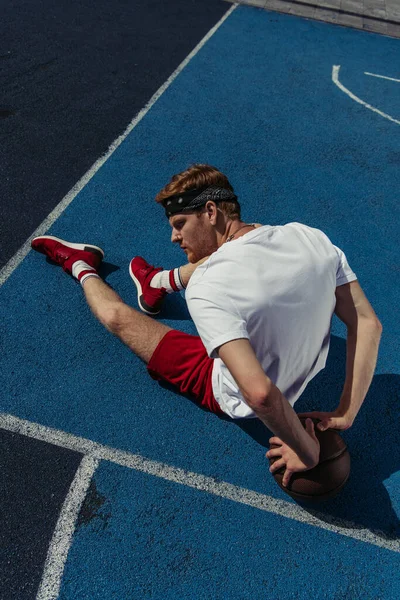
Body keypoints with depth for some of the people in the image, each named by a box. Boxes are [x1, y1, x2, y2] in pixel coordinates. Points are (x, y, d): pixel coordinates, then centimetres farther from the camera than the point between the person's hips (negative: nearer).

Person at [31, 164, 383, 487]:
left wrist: (306, 452, -25)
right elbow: (369, 325, -14)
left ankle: (84, 269, 39)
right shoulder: (312, 237, -17)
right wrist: (346, 416, -12)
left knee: (118, 316, 5)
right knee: (213, 259, 19)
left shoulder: (205, 289, -35)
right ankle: (159, 283, 47)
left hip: (235, 401, -5)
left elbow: (260, 394, -44)